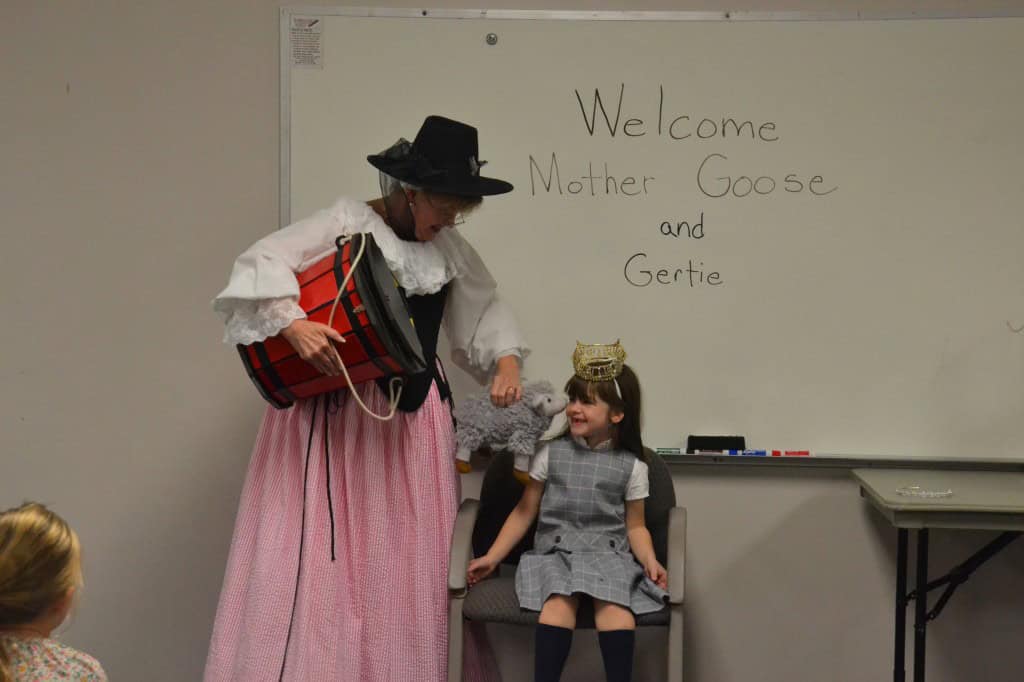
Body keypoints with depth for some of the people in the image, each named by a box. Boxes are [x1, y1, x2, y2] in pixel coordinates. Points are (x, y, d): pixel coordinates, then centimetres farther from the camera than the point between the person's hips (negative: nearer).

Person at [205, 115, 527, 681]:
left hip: (411, 414, 5)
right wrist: (293, 324, -28)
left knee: (408, 554, 6)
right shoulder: (346, 224, -7)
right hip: (335, 410, -5)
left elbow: (485, 310, 19)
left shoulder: (449, 250, 9)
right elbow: (262, 263, -14)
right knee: (323, 547, -5)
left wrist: (506, 361, 0)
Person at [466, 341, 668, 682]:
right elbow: (524, 512, 9)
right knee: (559, 599, -31)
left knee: (614, 601, -31)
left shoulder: (631, 465, 4)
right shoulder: (551, 453, 6)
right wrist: (492, 557, 4)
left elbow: (635, 526, 9)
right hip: (554, 551, 0)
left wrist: (650, 561, -11)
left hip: (609, 554, 0)